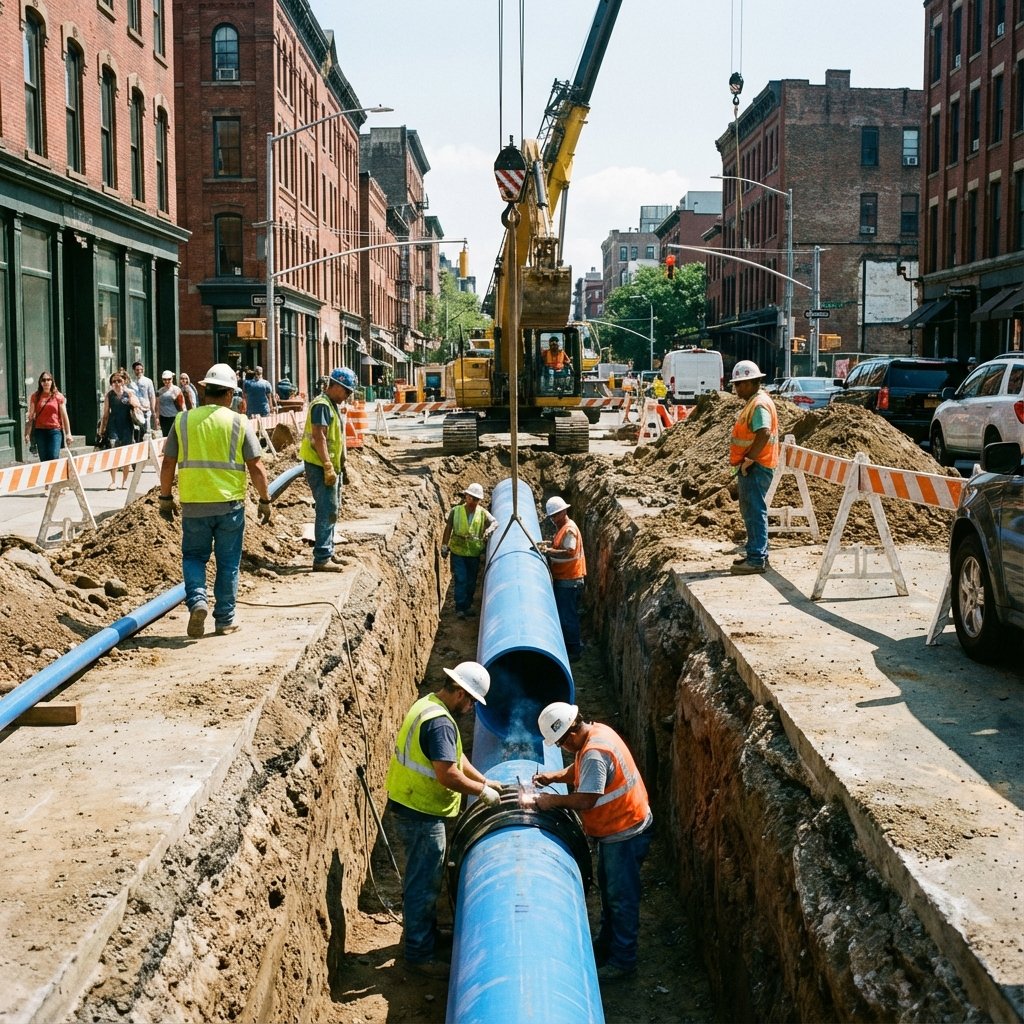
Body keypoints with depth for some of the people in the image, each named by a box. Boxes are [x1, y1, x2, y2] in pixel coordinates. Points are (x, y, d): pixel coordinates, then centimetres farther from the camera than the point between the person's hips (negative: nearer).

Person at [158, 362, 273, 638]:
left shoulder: (183, 421, 0)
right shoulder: (239, 423, -4)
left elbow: (168, 463, 2)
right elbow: (256, 467, -6)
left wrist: (165, 498, 14)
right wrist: (265, 501, 4)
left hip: (194, 504, 1)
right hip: (230, 503, -1)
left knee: (194, 556, 17)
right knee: (228, 563, 10)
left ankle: (197, 600, -6)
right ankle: (225, 620, 15)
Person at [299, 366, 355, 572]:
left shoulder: (333, 405, 17)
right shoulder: (322, 405, -15)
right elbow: (318, 437, -23)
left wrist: (339, 466, 22)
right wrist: (328, 467, -25)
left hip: (332, 466, 11)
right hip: (320, 467, -11)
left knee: (331, 510, 17)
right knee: (327, 511, -11)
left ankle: (328, 553, 26)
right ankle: (322, 559, -11)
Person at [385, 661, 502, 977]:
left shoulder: (428, 705, 8)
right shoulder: (440, 722, -26)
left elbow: (453, 756, 17)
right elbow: (448, 775, -30)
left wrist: (483, 780, 12)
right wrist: (483, 792, -16)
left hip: (410, 806, 10)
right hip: (420, 813, -10)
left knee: (423, 878, 24)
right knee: (423, 884, 1)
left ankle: (421, 931, 40)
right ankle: (419, 954, 11)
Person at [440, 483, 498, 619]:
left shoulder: (482, 513, 0)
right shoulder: (456, 511, -1)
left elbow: (494, 522, -14)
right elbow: (448, 528, 4)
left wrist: (488, 530, -34)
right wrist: (444, 545, -1)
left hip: (474, 552, 2)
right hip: (458, 551, -2)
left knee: (472, 581, 10)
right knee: (460, 580, -6)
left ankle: (468, 606, 24)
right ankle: (460, 608, 1)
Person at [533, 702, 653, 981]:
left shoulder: (595, 753, -31)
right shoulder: (594, 731, 0)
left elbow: (586, 800, -31)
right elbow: (579, 770, 16)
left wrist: (553, 800, -18)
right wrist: (555, 777, -1)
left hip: (626, 833, -10)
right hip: (613, 829, 10)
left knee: (621, 897, 2)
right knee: (608, 888, 23)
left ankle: (623, 960, 14)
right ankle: (607, 943, 40)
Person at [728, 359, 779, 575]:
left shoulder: (759, 405, -17)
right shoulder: (752, 402, 16)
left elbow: (764, 435, -29)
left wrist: (748, 459, -23)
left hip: (755, 467, -11)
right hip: (750, 468, 11)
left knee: (755, 512, -8)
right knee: (750, 511, 18)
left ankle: (757, 559, -6)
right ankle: (755, 552, 28)